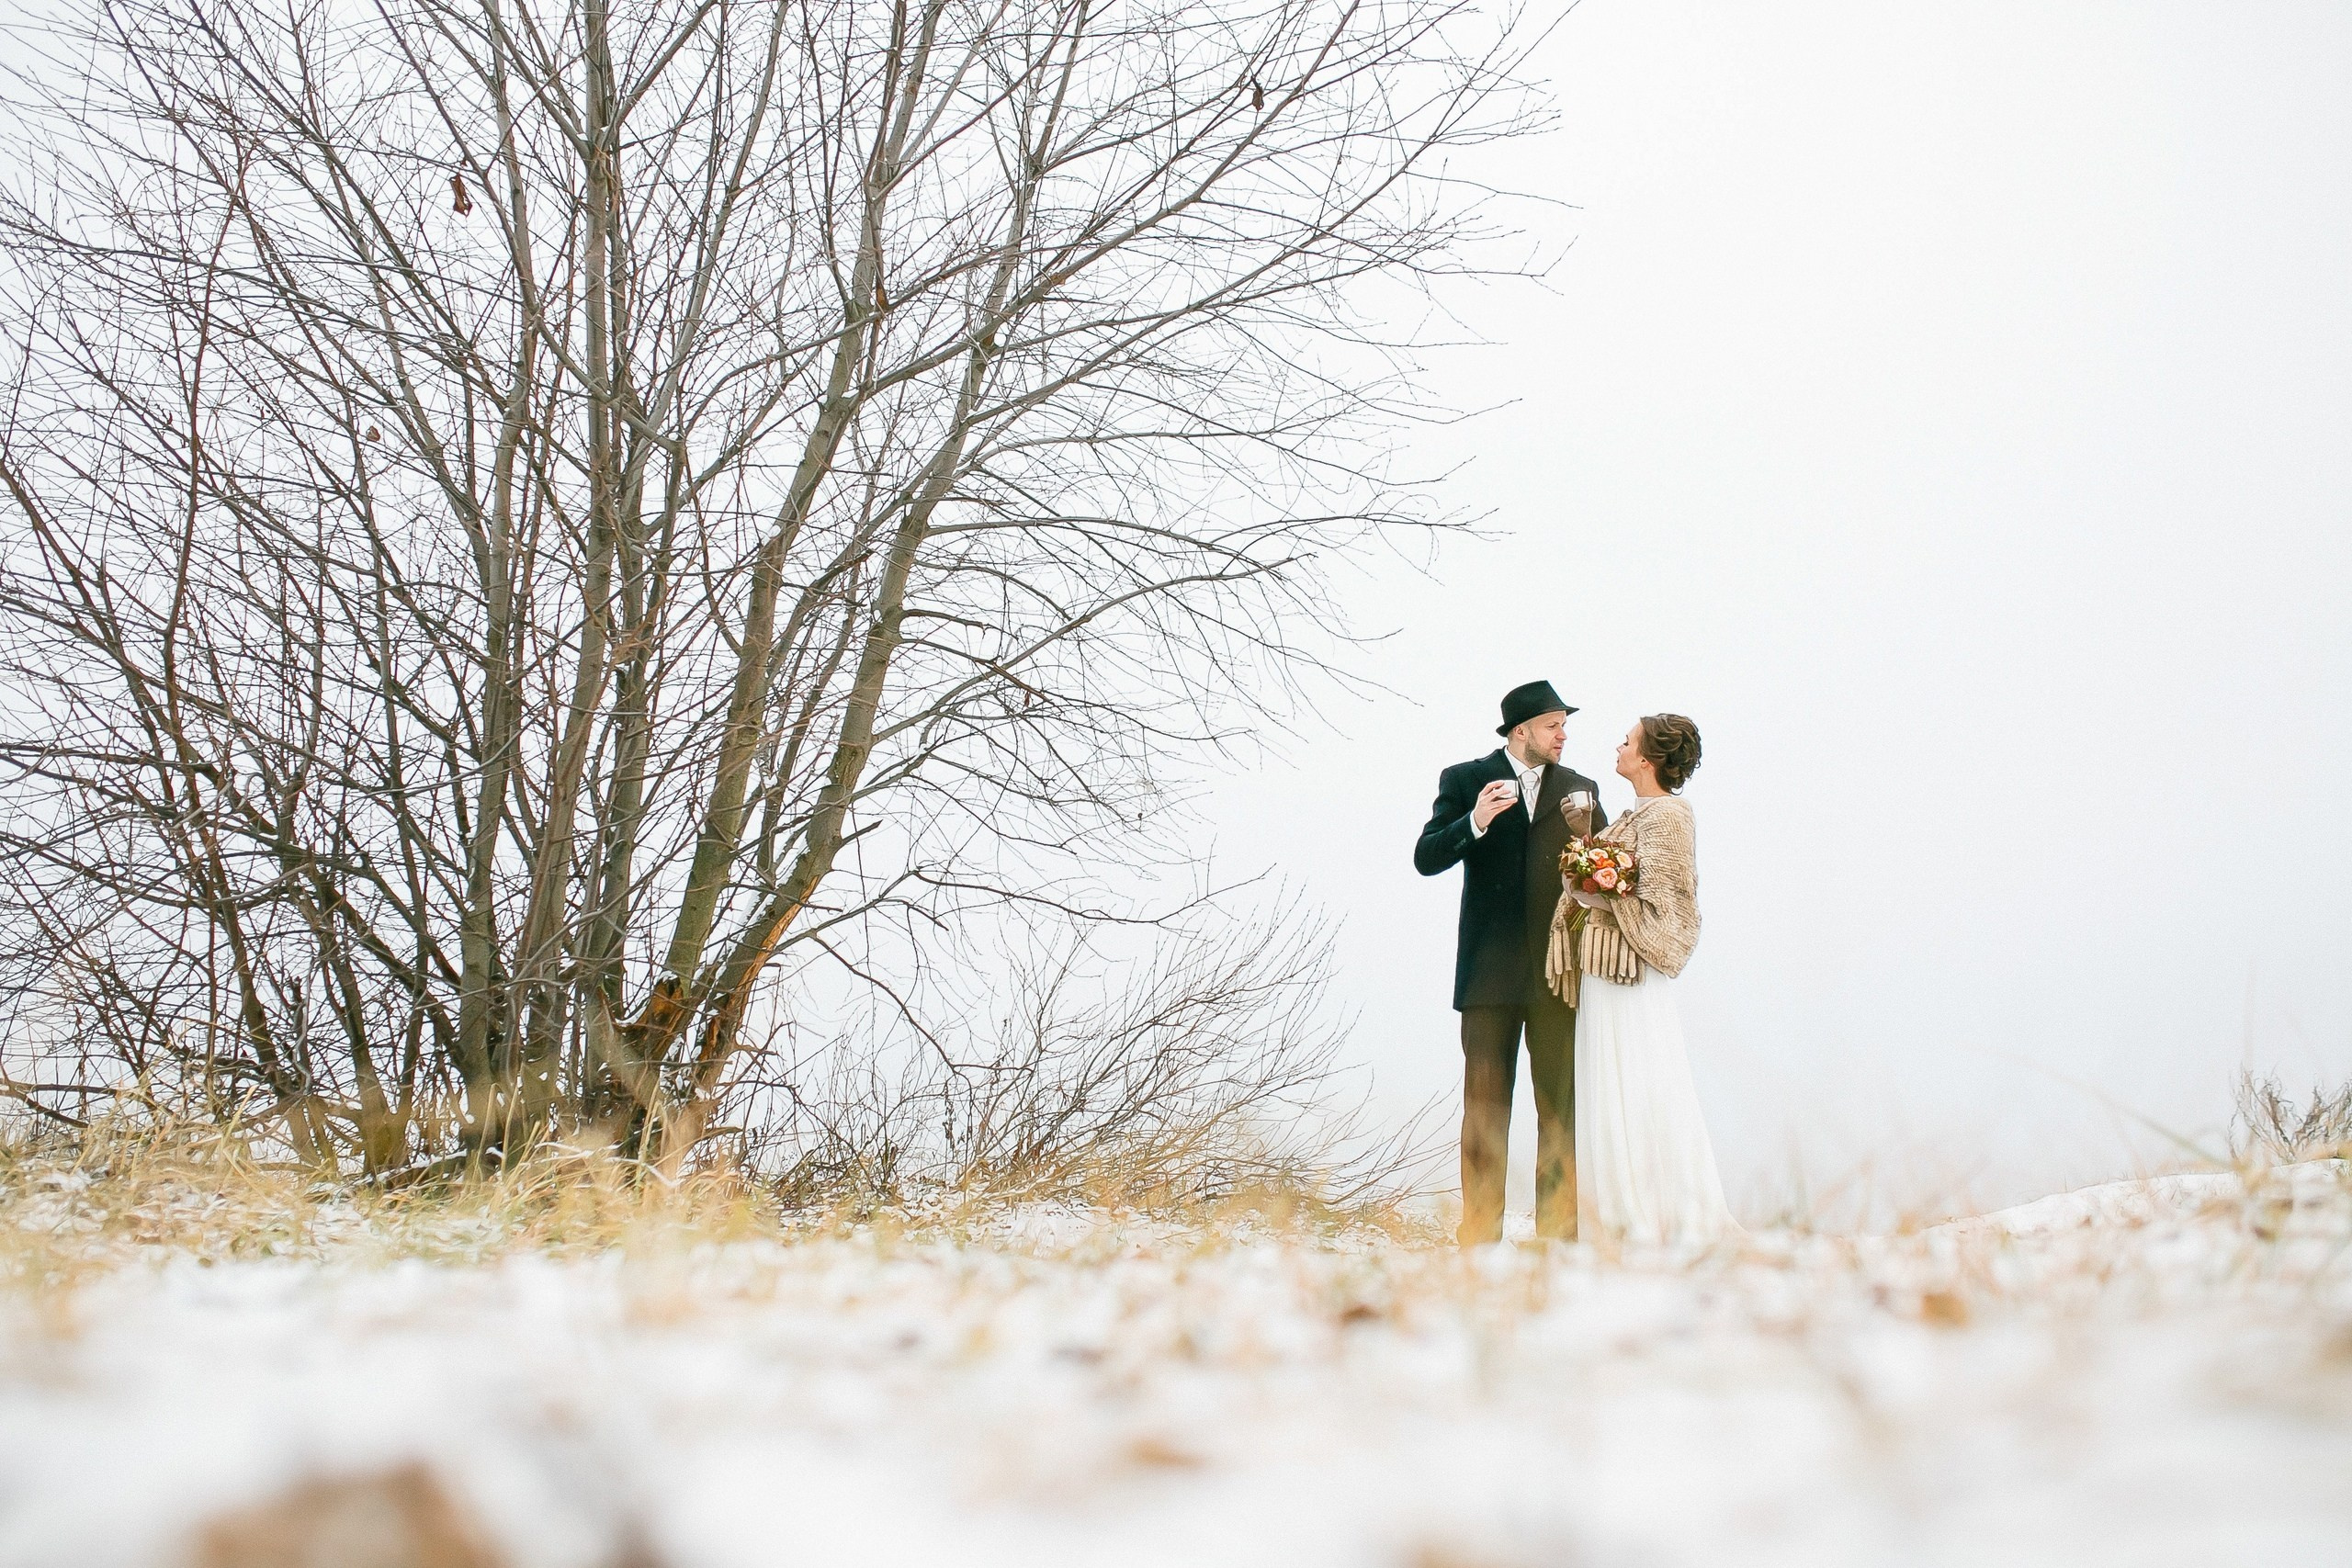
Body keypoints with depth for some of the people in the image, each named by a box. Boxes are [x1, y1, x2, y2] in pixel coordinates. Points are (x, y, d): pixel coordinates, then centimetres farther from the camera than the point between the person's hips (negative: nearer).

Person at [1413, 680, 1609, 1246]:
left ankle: (1559, 1235, 4)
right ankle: (1480, 1236, 3)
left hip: (1558, 971, 2)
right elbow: (1426, 858, -2)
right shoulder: (1464, 780, 6)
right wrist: (1475, 822, -19)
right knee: (1485, 1108, 1)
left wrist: (1586, 833, -10)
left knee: (1561, 1109, 0)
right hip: (1489, 971, -2)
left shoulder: (1579, 789, 13)